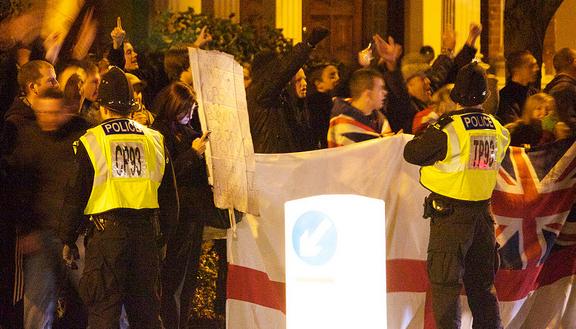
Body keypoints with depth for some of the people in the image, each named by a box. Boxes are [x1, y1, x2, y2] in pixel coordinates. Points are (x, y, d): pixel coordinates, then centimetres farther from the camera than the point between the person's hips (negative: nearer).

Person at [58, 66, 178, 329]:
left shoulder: (91, 141, -4)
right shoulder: (154, 140, 8)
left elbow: (75, 195, -2)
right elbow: (168, 195, 13)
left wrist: (67, 239, 7)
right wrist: (163, 234, 22)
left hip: (107, 230, -4)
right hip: (147, 232, 4)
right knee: (146, 307, 12)